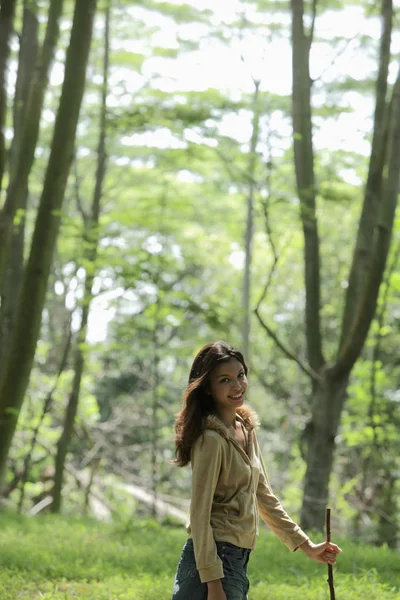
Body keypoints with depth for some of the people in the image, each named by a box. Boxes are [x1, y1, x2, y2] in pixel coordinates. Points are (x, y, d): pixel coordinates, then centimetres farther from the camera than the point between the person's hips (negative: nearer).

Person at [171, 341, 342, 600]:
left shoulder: (246, 428, 11)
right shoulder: (211, 439, -16)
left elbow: (264, 496, 20)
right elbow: (199, 515, -19)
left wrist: (306, 545, 22)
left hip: (237, 559, 9)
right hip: (213, 559, -9)